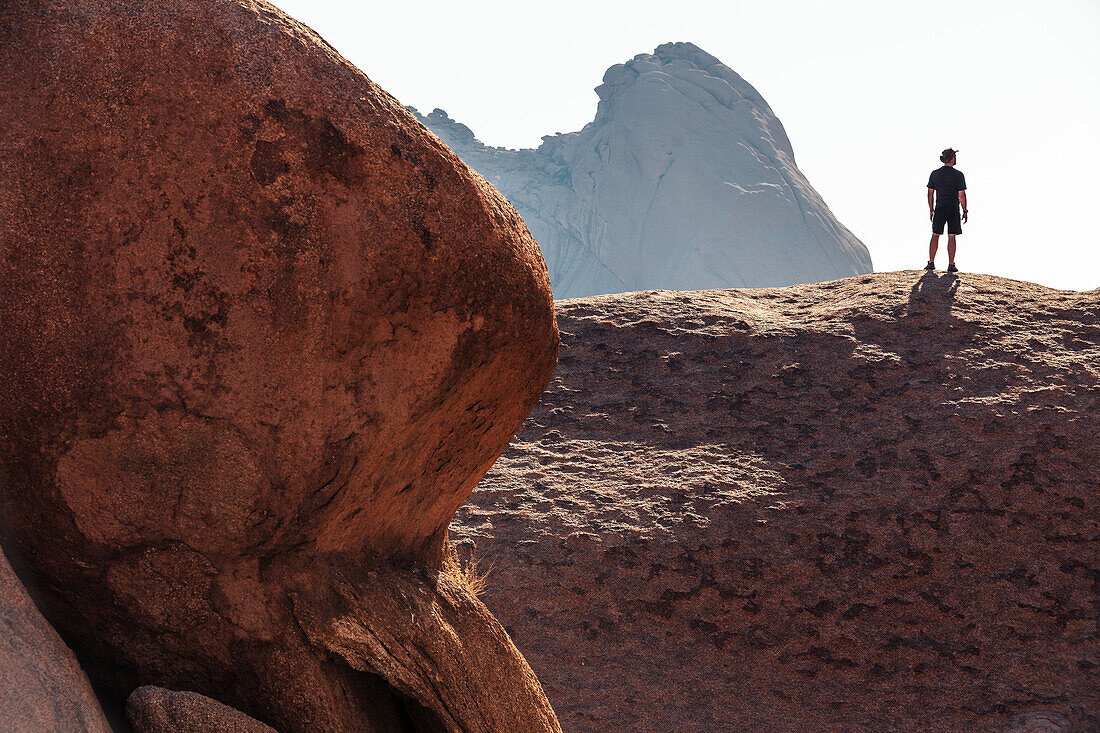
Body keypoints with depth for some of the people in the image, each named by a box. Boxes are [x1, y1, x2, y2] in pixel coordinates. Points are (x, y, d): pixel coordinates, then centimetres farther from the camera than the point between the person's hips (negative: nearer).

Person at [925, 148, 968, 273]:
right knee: (951, 237, 0)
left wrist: (931, 210, 14)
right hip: (954, 209, -3)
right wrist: (965, 212, 0)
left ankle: (931, 263, 7)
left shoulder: (934, 174, 3)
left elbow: (930, 193, 5)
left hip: (939, 208, 3)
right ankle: (951, 265, 0)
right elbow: (962, 195, -9)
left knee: (935, 235, 9)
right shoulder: (958, 175, -8)